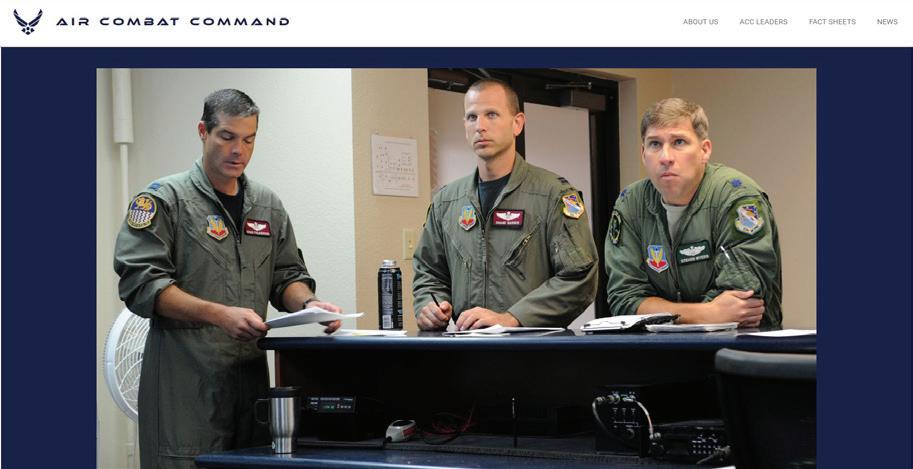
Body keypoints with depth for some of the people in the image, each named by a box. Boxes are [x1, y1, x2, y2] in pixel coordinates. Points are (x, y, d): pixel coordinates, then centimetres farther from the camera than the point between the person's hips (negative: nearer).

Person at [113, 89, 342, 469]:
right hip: (184, 378, -5)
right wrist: (221, 315, -21)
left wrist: (308, 303, -4)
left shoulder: (268, 205, 15)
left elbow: (287, 277, 19)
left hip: (251, 374, 5)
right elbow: (141, 282, -12)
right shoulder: (165, 199, -2)